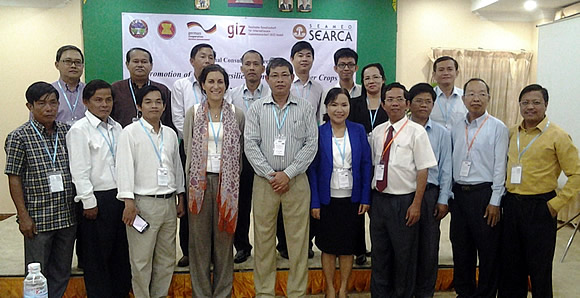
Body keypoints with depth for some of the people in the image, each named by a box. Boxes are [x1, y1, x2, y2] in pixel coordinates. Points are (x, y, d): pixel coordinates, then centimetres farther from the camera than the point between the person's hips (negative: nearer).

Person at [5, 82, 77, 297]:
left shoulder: (67, 132, 5)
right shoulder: (19, 137, -6)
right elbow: (14, 179, -6)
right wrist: (23, 215, -9)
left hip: (68, 215, 4)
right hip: (38, 218, -4)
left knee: (62, 273, 15)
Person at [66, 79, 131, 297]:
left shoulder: (117, 128, 11)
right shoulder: (79, 130, -8)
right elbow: (79, 171, -12)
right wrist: (89, 203, -13)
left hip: (119, 195, 6)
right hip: (97, 199, -6)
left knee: (121, 251, 15)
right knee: (97, 255, 6)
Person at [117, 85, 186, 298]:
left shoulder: (170, 134, 11)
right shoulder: (130, 132, -5)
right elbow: (125, 167, -10)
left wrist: (180, 198, 17)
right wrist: (128, 202, -17)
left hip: (168, 202, 6)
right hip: (143, 203, -5)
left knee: (167, 257, 13)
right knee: (141, 259, 1)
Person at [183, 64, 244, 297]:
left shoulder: (237, 114, 4)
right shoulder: (193, 113, 3)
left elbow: (239, 151, 8)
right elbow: (188, 148, 6)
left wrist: (231, 177, 4)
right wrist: (195, 176, 3)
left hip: (227, 181, 0)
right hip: (199, 180, 0)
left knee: (224, 237, 6)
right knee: (199, 237, 5)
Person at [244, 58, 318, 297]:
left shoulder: (305, 109, 5)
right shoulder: (257, 109, 6)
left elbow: (311, 144, -1)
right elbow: (250, 145, 0)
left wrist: (288, 174, -9)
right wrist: (270, 175, -9)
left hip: (296, 181, 0)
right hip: (264, 181, 1)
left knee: (298, 238, 3)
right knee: (263, 237, 5)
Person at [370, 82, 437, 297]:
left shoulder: (416, 132, -8)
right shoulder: (377, 132, 6)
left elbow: (423, 170, -10)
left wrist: (416, 204, -14)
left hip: (404, 201, -4)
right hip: (379, 198, 5)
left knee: (404, 255, 9)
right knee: (379, 252, 15)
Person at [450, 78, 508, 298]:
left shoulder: (497, 128, -4)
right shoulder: (457, 129, 9)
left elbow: (500, 166, -7)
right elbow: (450, 163, 11)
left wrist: (495, 201, -11)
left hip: (484, 193, -5)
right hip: (459, 193, 5)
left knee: (488, 250, 5)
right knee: (460, 247, 14)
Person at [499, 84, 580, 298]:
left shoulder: (557, 136, -8)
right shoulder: (512, 133, 8)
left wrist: (556, 204, -12)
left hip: (539, 207, -5)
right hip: (511, 205, 5)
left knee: (539, 268, 7)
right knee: (510, 266, 14)